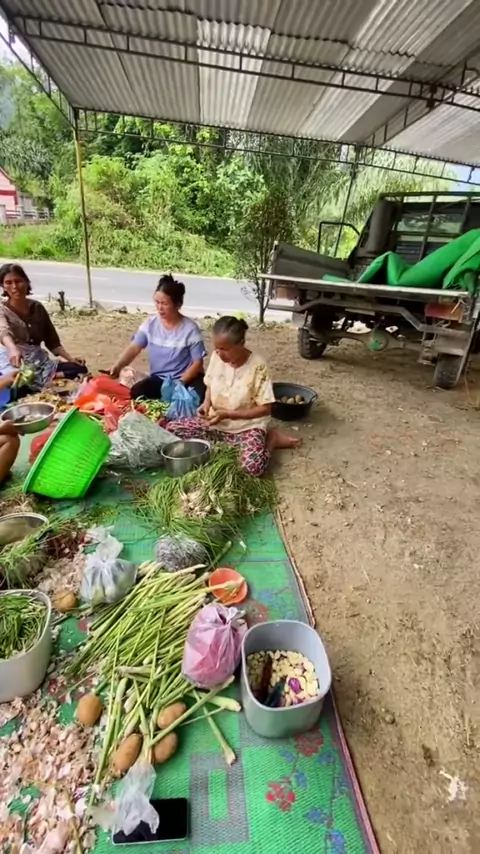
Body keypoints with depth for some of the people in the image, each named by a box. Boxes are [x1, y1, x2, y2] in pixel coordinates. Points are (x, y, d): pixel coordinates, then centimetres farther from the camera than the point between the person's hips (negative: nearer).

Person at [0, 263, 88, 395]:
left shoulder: (37, 307, 9)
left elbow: (52, 341, 13)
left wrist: (71, 359, -2)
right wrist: (13, 349, -53)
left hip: (39, 361, 3)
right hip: (14, 364, -3)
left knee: (79, 370, -17)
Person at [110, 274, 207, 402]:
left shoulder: (190, 329, -12)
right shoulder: (150, 324, -2)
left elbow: (198, 363, -11)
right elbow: (134, 348, -7)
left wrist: (180, 382, -22)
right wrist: (118, 366, -25)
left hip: (186, 378, -3)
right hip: (159, 378, 4)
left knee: (197, 399, -34)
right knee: (135, 392, -22)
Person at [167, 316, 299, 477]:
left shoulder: (257, 366, -20)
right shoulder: (216, 357, -6)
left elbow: (265, 409, -16)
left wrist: (228, 414, -22)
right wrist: (207, 403, -10)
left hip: (247, 426, -6)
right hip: (216, 422, 7)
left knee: (253, 466, -34)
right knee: (172, 428, -9)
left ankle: (270, 438, 2)